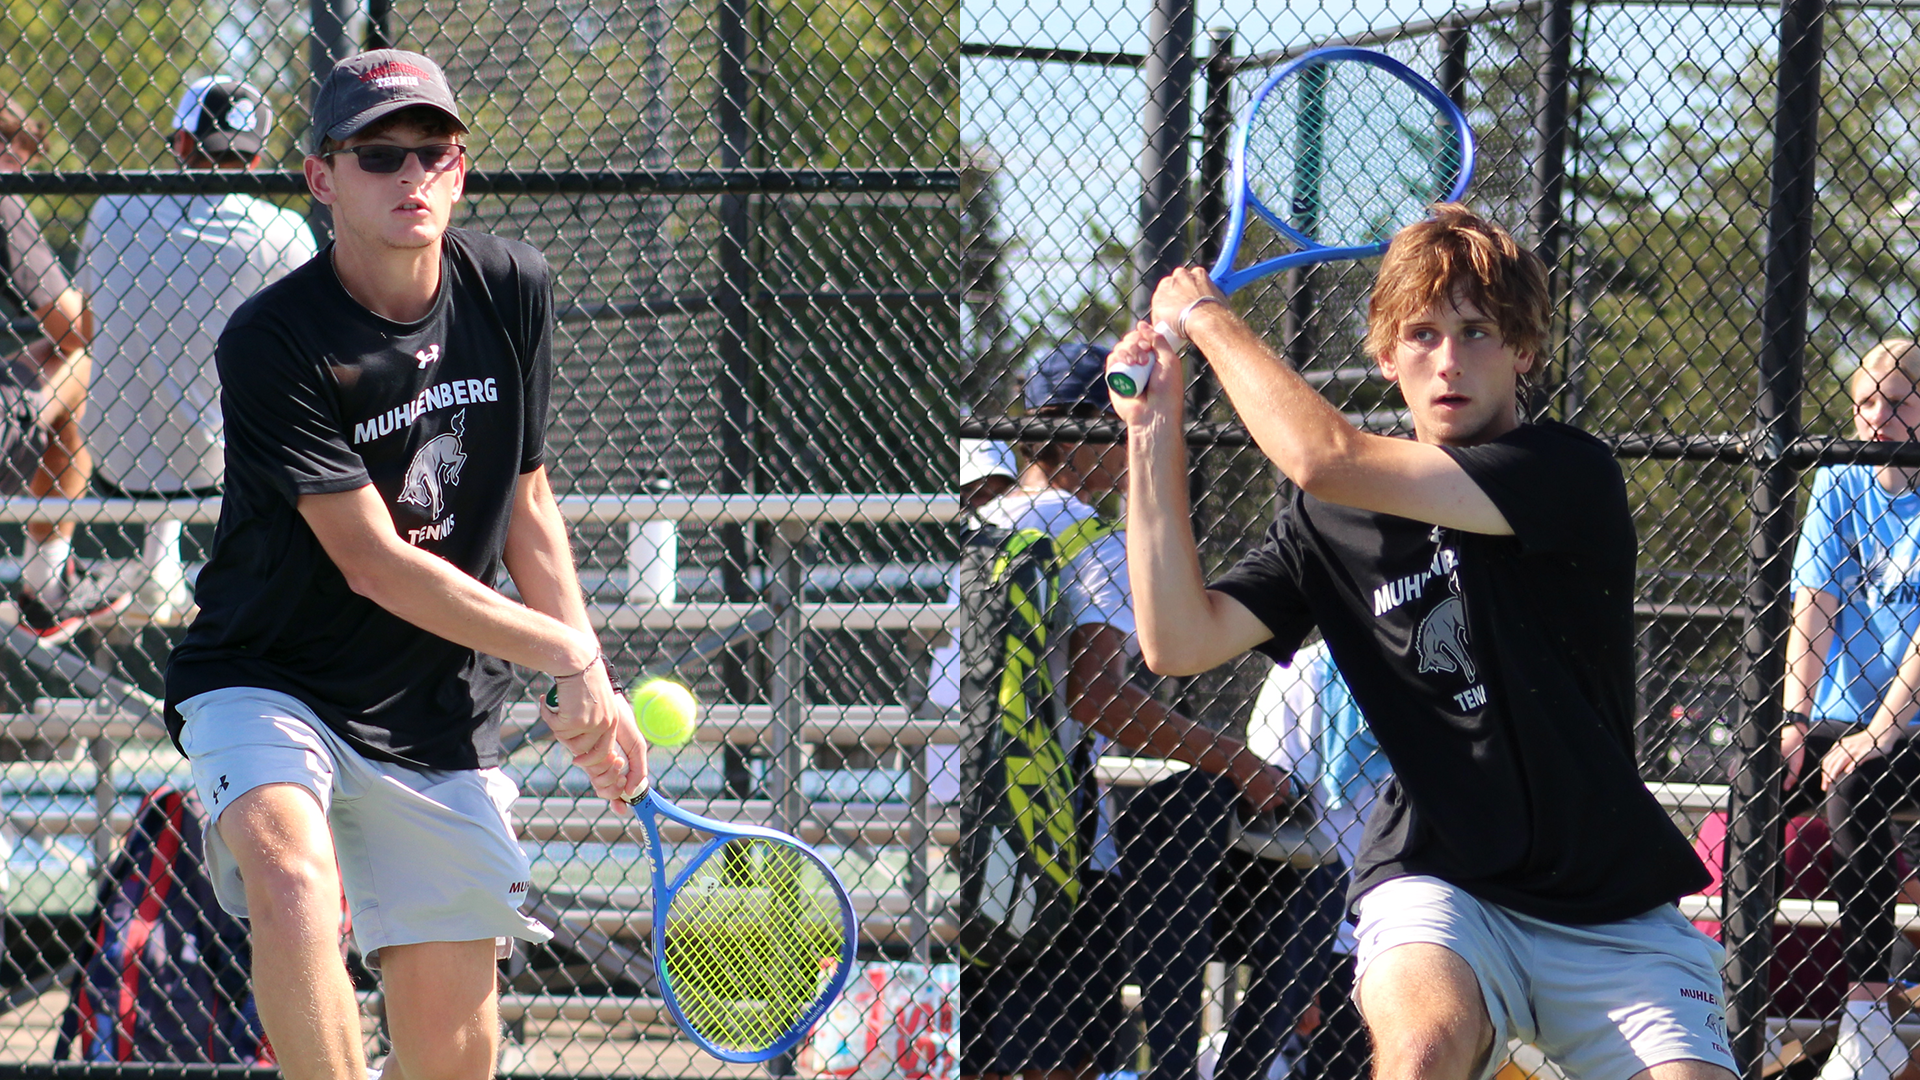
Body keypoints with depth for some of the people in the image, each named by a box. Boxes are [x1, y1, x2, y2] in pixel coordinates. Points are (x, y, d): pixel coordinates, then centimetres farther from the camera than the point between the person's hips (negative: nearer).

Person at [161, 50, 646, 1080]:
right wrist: (567, 652, -16)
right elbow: (374, 565, -19)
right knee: (290, 876, -36)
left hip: (442, 722, 5)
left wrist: (594, 690, 5)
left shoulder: (513, 291, 0)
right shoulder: (272, 341, -18)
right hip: (269, 681, -4)